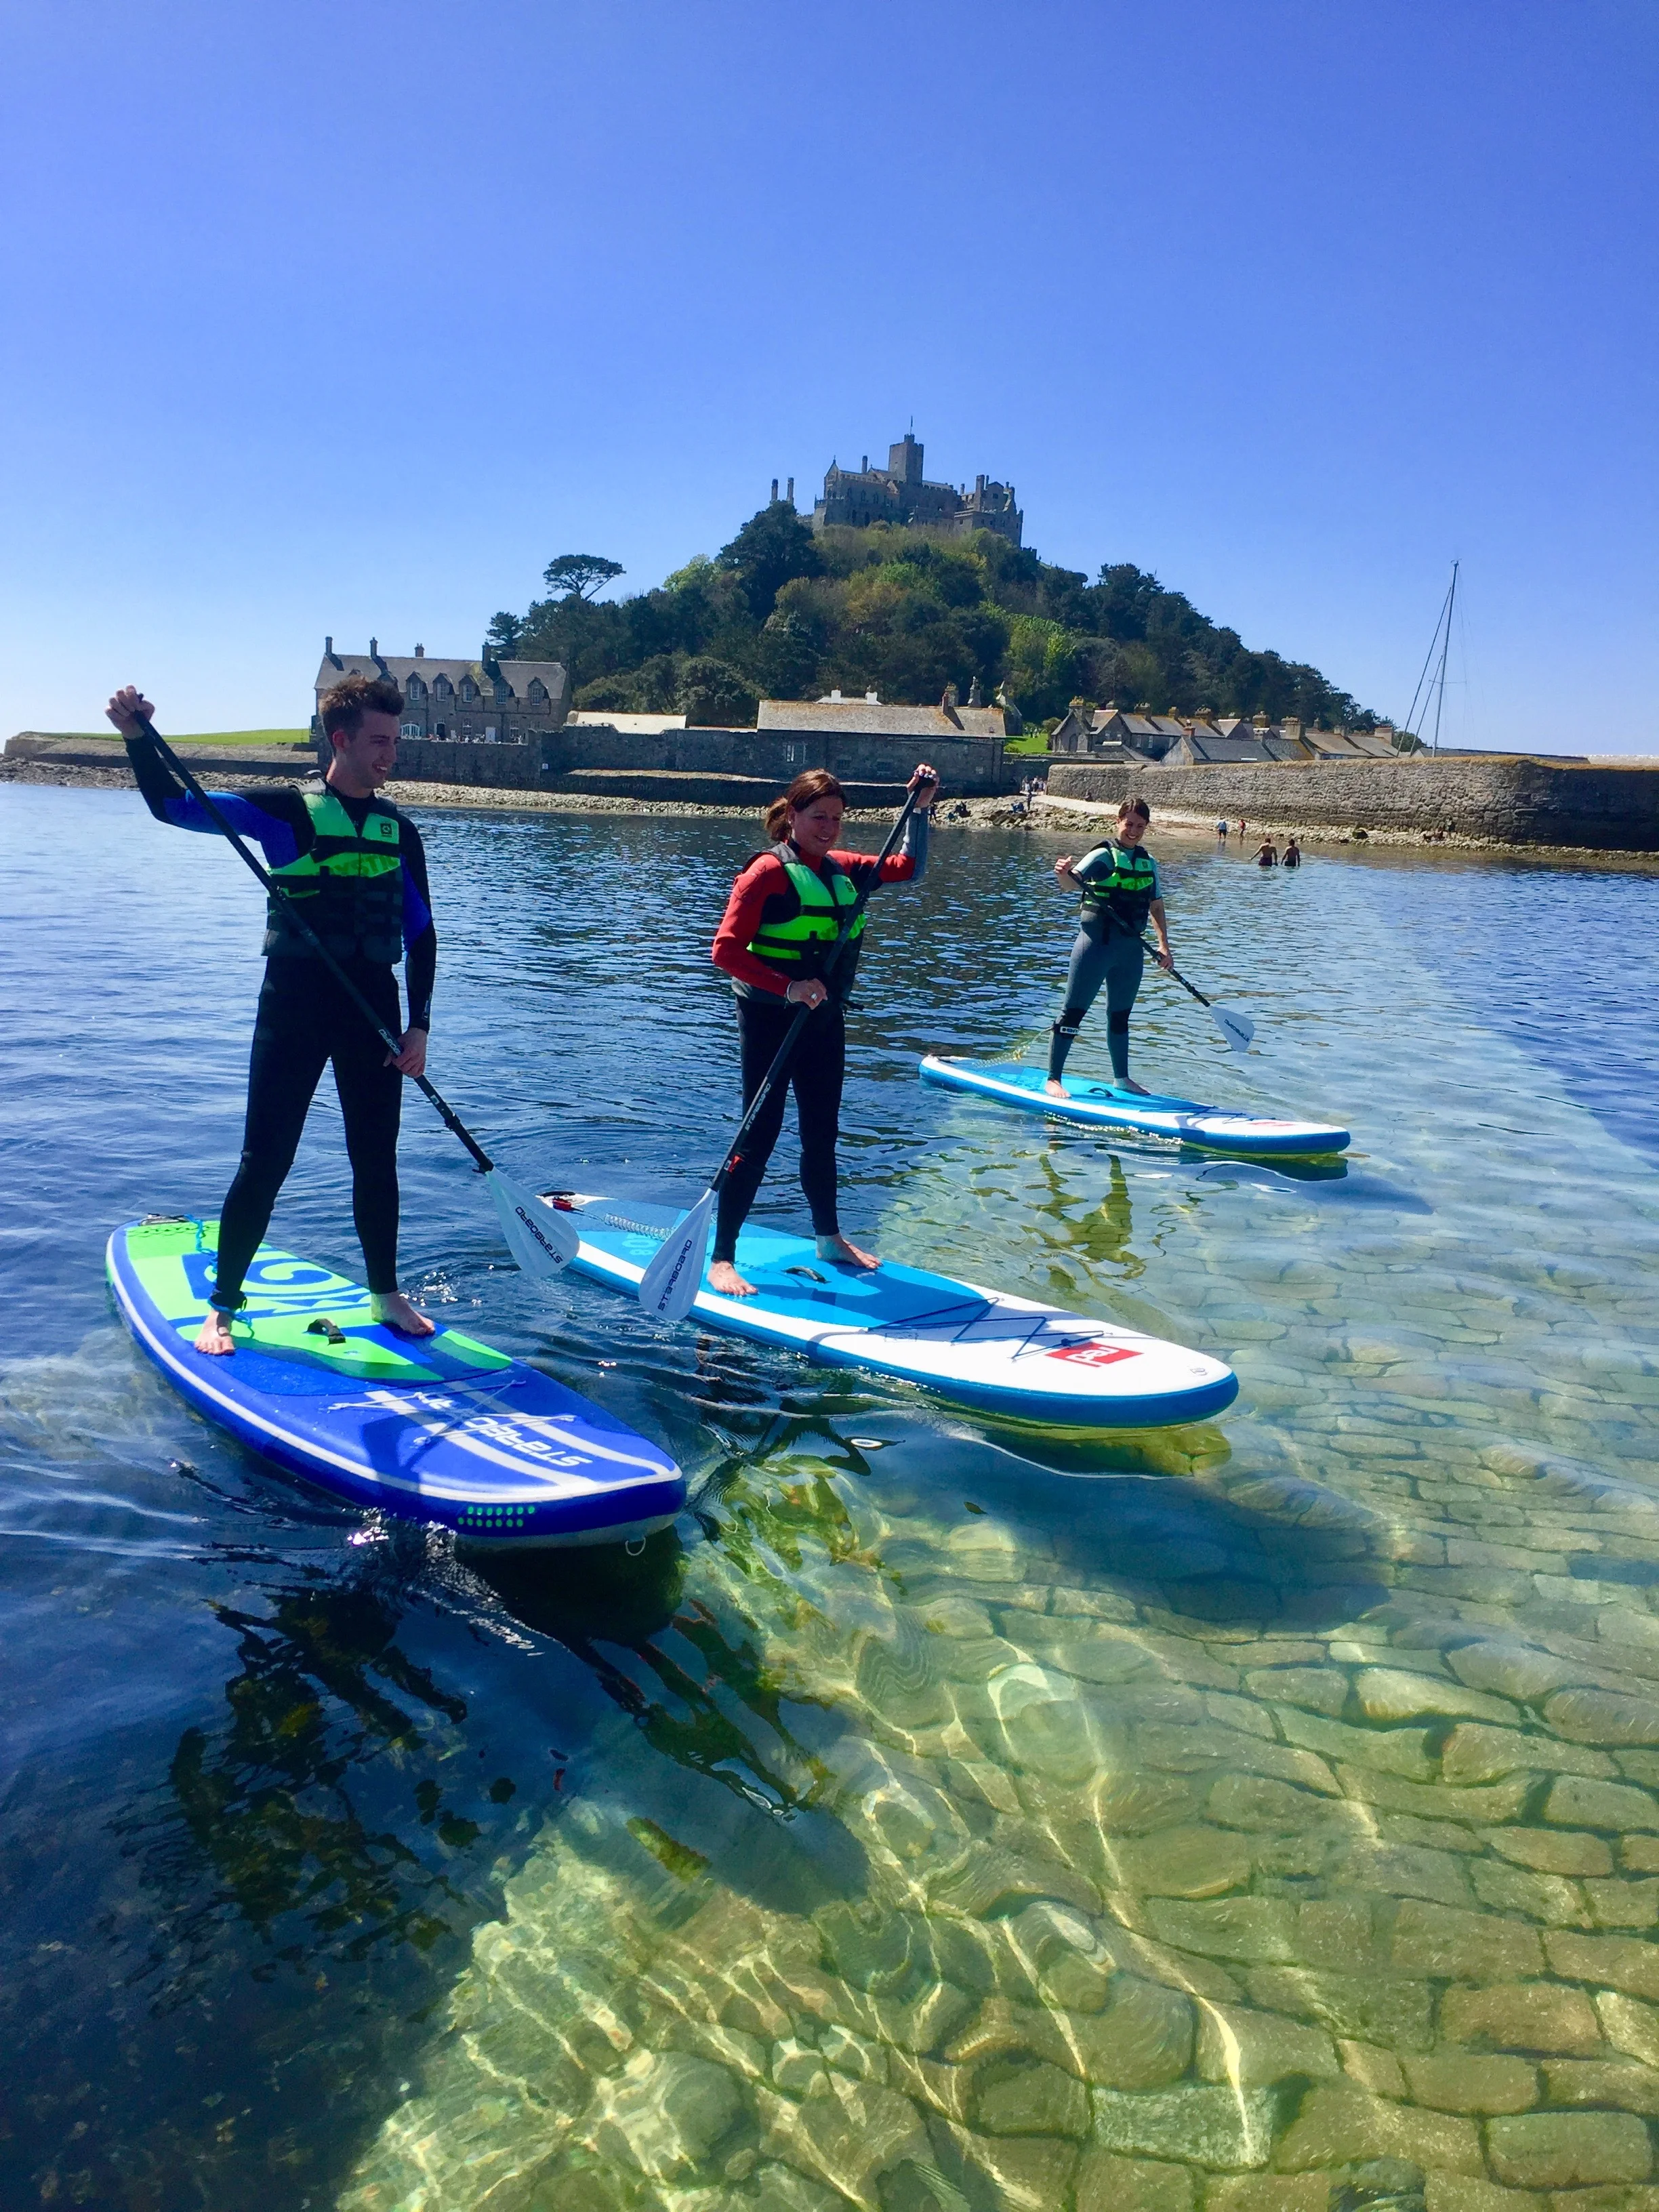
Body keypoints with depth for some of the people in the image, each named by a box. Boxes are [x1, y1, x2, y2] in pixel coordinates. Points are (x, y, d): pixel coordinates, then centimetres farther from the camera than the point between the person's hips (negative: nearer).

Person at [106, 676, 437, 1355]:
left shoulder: (400, 832, 8)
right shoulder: (285, 811, -3)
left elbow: (420, 932, 10)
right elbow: (173, 806, -8)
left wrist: (419, 1025, 2)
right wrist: (138, 735, -25)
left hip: (374, 1007, 4)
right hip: (294, 1004, -3)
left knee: (377, 1159, 11)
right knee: (266, 1161, -1)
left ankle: (386, 1295, 26)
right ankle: (222, 1307, 13)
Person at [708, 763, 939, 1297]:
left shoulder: (843, 869, 8)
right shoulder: (767, 872, -14)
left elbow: (909, 868, 21)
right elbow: (726, 951, -21)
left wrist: (919, 809, 10)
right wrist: (787, 986, -29)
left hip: (824, 1020, 7)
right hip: (771, 1020, -7)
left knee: (822, 1134, 17)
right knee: (759, 1139, -6)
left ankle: (828, 1237, 34)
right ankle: (721, 1259, 1)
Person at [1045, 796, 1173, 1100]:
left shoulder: (1148, 863, 12)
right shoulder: (1103, 855, -8)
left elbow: (1156, 906, 17)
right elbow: (1074, 882, -24)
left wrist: (1164, 946, 10)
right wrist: (1065, 874, -47)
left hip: (1132, 947, 6)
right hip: (1097, 942, -6)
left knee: (1121, 1015, 18)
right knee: (1074, 1011, -3)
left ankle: (1121, 1078, 30)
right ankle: (1053, 1079, 2)